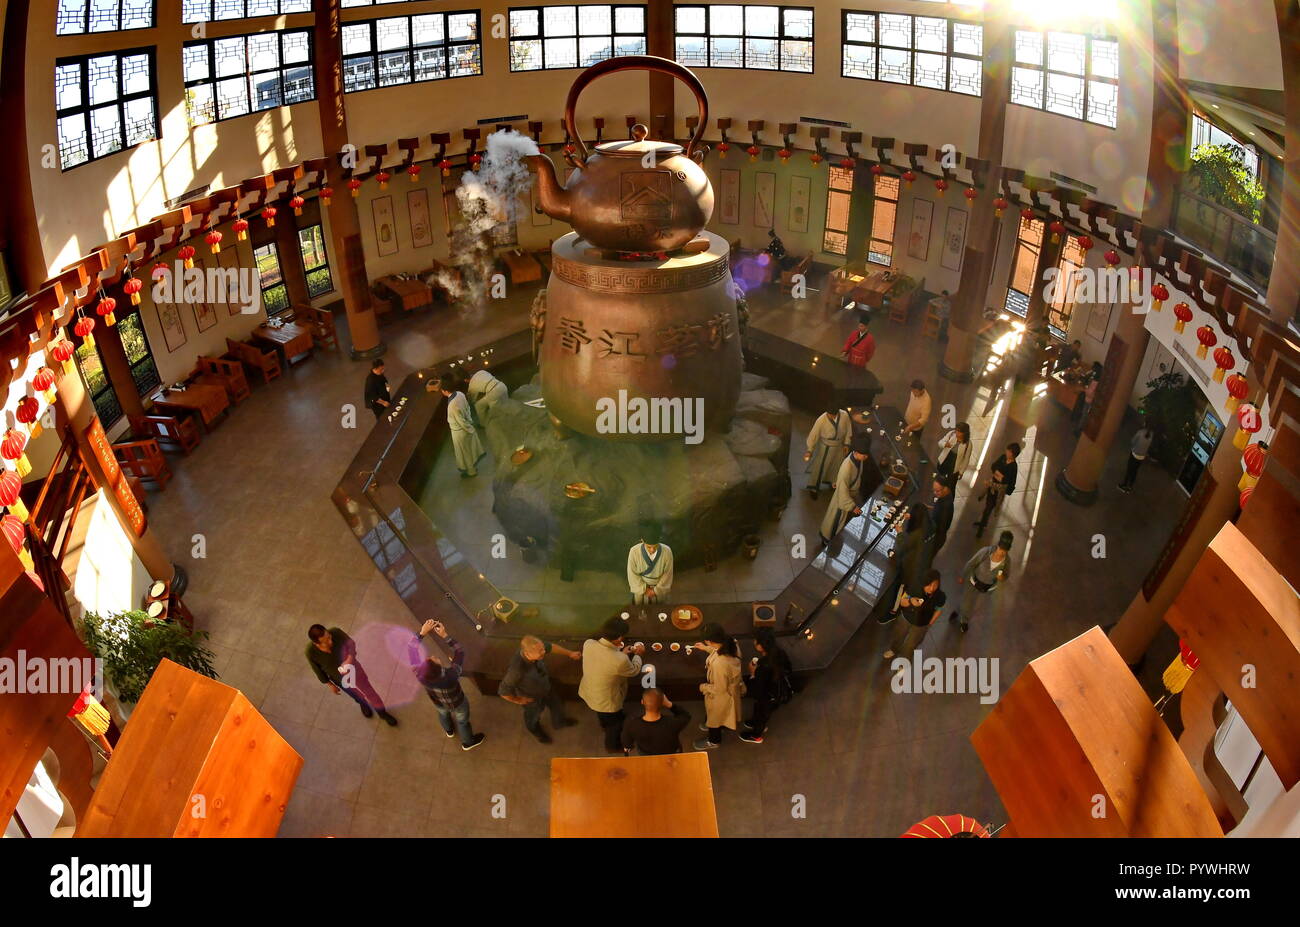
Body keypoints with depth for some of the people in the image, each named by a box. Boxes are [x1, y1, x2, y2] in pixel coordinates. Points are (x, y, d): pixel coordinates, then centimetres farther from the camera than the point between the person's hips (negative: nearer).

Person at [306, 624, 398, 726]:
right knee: (356, 695, 29)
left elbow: (351, 644, -14)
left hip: (353, 668, 0)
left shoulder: (336, 633, -35)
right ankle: (363, 704, 64)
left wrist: (350, 658, -34)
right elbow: (318, 670, -14)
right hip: (339, 678, 0)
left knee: (370, 692, 19)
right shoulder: (311, 652, -34)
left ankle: (382, 713, 47)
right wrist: (330, 685, -1)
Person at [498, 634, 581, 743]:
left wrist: (570, 654, 4)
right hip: (532, 698, -4)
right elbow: (503, 692, -35)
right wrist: (518, 700, -18)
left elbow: (551, 646, -8)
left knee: (557, 704, 30)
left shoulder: (536, 647, -32)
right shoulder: (517, 669, -48)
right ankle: (534, 729, 64)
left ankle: (559, 722, 64)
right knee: (534, 715, 29)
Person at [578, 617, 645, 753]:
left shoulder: (588, 644, -25)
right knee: (615, 723, 29)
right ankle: (612, 746, 55)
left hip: (588, 692, 6)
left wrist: (621, 653, 2)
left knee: (602, 715, 40)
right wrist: (637, 654, 1)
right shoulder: (620, 660, -41)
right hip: (607, 701, -6)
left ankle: (604, 725, 70)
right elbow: (634, 671, -16)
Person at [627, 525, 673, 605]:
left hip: (660, 588, 1)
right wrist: (644, 589, -14)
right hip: (641, 587, 0)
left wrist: (657, 589, -12)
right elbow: (632, 574, -15)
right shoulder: (634, 551, -29)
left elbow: (667, 574, -14)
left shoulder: (667, 551, -28)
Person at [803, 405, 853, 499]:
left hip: (839, 446, 4)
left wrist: (846, 443, 2)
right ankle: (813, 488, 27)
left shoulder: (844, 415, -21)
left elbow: (848, 428, -3)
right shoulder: (821, 420, -31)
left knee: (836, 465, 23)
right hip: (825, 447, -4)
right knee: (820, 466, 7)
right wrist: (809, 450, -25)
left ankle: (832, 481, 51)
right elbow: (813, 434, -23)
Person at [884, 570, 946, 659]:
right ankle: (894, 650, 62)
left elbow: (938, 610, -11)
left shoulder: (940, 596, -32)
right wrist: (910, 601, -43)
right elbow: (902, 602, -20)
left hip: (921, 625, -1)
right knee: (898, 635, 29)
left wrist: (929, 624, 0)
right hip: (906, 617, 1)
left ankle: (904, 658, 54)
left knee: (910, 644, 21)